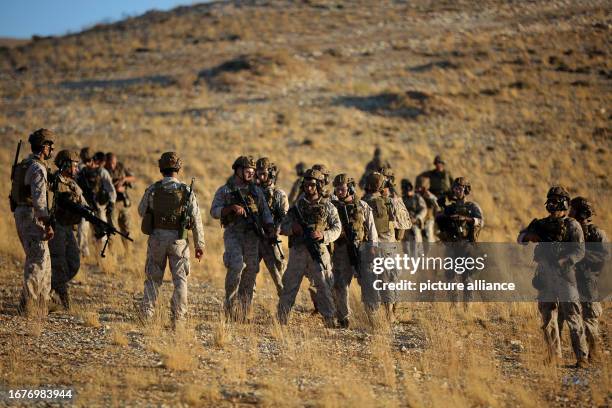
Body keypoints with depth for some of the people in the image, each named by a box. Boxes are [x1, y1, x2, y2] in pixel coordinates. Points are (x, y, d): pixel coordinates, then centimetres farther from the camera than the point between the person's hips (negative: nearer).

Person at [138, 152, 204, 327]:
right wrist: (199, 245, 3)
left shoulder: (152, 189, -5)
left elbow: (141, 211, 9)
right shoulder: (187, 191, -6)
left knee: (153, 277, 14)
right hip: (178, 240, -1)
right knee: (180, 279, 7)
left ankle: (146, 313, 10)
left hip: (156, 237, 1)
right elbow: (196, 221, -4)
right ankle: (178, 317, 4)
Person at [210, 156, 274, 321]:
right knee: (236, 265, -23)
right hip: (233, 233, -4)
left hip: (252, 235, 4)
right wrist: (232, 207, -16)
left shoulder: (257, 191, 15)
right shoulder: (224, 190, 5)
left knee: (251, 270, 0)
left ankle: (244, 310, 7)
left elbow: (265, 213, 13)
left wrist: (270, 227, -5)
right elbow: (214, 211, -1)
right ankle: (230, 301, -10)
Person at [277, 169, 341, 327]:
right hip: (298, 250, 2)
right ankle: (282, 319, 7)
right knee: (290, 285, 2)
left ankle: (329, 320, -2)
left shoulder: (328, 206, 6)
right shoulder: (297, 205, 11)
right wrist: (293, 228, -10)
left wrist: (323, 235, -16)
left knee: (324, 285, -5)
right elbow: (283, 227, 12)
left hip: (319, 250, -2)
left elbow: (337, 228, 2)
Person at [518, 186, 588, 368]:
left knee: (573, 318, -9)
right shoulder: (541, 224, 14)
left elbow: (579, 251, -9)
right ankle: (554, 355, 21)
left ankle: (582, 357, -10)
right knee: (548, 318, 10)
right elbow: (521, 237, 19)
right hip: (545, 277, 5)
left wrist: (562, 261, -25)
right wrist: (529, 235, -4)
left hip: (564, 277, -5)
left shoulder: (572, 226, -1)